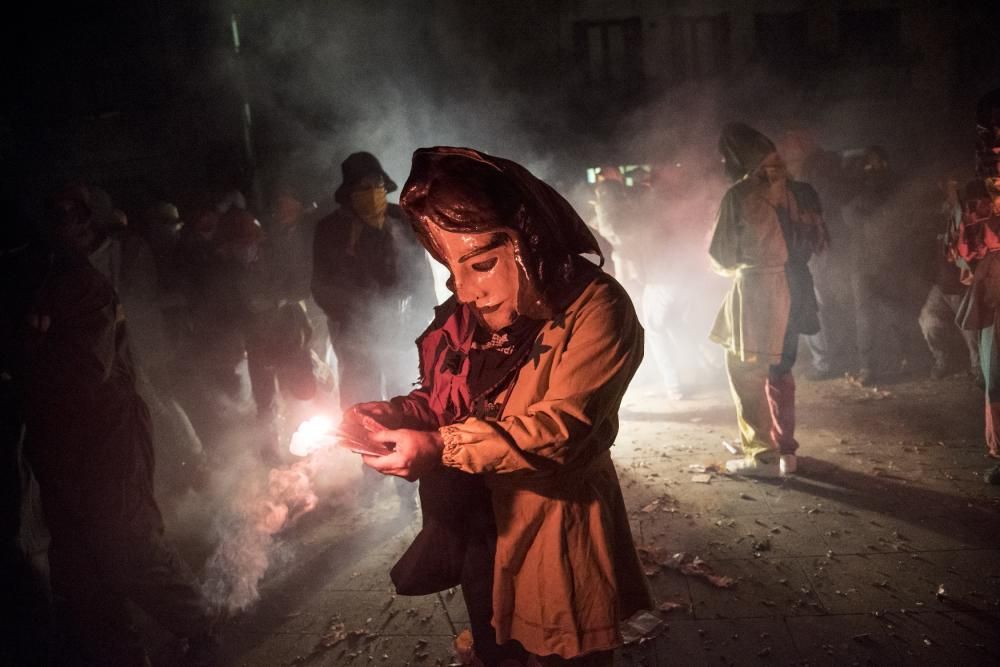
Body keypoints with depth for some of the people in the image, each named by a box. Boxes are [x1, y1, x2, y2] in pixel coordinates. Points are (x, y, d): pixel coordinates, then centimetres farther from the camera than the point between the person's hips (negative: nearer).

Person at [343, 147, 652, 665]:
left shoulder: (595, 309, -22)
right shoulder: (464, 314, -1)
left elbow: (563, 428, -28)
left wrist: (443, 448, -32)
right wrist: (385, 416, -12)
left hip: (556, 539, -6)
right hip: (477, 534, 6)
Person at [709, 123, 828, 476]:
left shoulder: (740, 194, -12)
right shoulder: (792, 187, 4)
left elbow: (721, 253, -7)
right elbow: (816, 239, 10)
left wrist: (732, 265, 13)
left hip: (756, 289, -6)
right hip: (793, 285, 7)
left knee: (745, 371, 4)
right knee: (780, 369, 16)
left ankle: (763, 455, 7)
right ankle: (785, 450, 23)